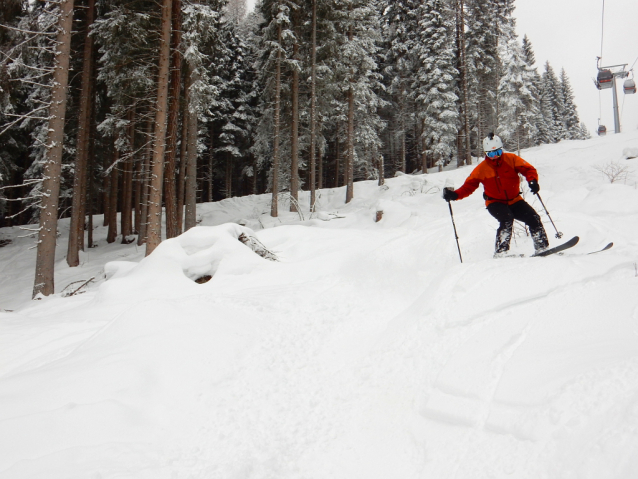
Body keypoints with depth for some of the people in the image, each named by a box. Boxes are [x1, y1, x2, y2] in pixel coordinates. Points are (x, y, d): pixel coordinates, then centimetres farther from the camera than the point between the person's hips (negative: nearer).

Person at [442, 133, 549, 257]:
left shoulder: (511, 159, -7)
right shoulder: (481, 168, -9)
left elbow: (528, 169, -6)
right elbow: (468, 186, -9)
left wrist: (532, 180, -28)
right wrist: (454, 194, -26)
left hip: (514, 201, 3)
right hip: (495, 203, -3)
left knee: (534, 218, -7)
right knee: (507, 219, -30)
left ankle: (542, 248, 10)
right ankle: (500, 252, -26)